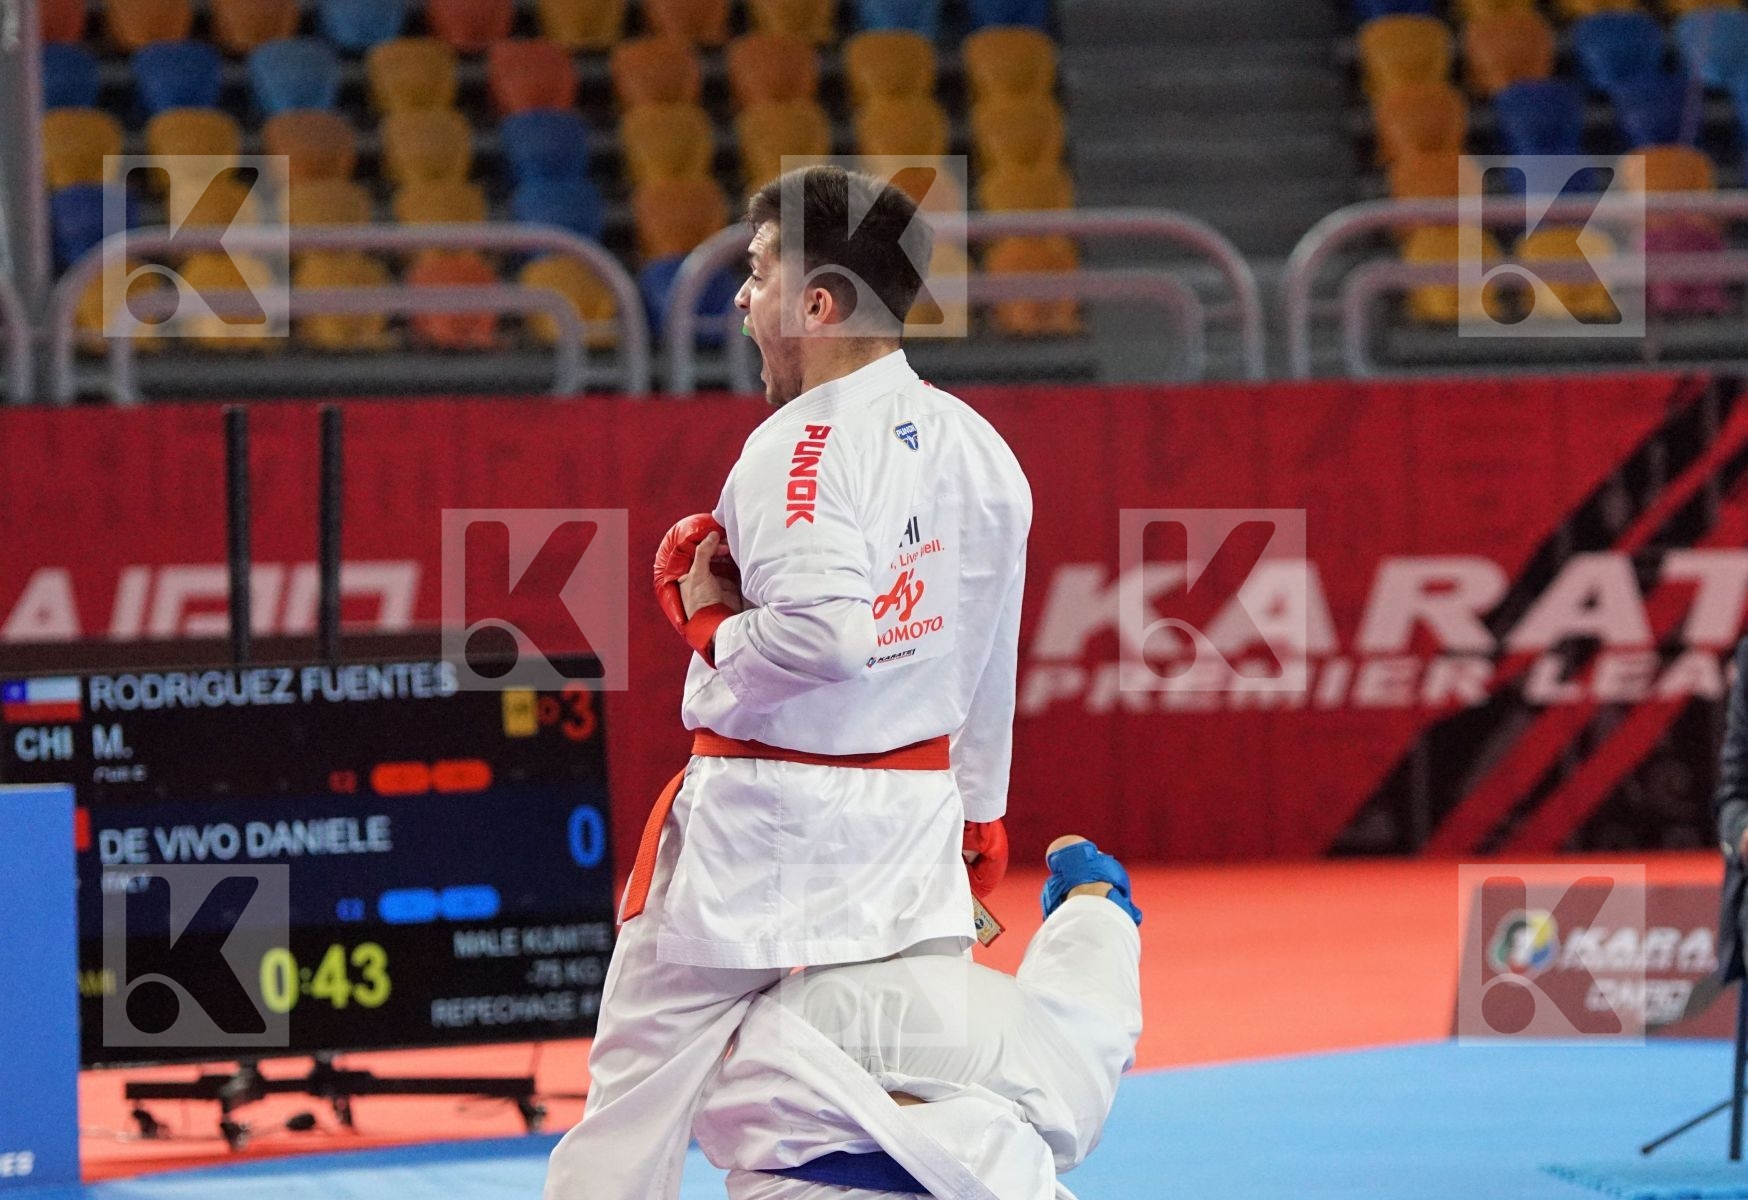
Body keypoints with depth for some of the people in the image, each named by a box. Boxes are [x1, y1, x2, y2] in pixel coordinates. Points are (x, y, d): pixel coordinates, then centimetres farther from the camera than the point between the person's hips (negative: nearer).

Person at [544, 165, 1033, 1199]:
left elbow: (825, 634, -32)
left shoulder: (805, 445, -18)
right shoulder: (980, 453, 6)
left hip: (763, 829, -7)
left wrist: (710, 623, -13)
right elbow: (989, 664, 15)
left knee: (639, 1090, 5)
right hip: (911, 828, 7)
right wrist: (977, 819, 26)